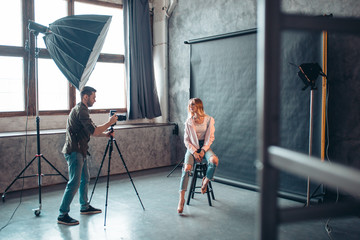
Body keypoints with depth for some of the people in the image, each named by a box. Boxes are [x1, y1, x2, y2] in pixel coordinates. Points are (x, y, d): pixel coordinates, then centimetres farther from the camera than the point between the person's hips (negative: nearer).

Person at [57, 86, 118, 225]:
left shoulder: (81, 110, 16)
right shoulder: (80, 111, -17)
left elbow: (92, 131, 20)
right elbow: (94, 131, -23)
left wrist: (105, 134, 6)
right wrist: (109, 123, -12)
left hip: (80, 151, 11)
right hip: (74, 151, -11)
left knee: (85, 179, 18)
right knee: (74, 183, -9)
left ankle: (84, 207, 31)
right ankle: (62, 215, -3)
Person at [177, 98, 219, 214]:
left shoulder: (209, 120, -1)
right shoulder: (189, 121, 2)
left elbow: (211, 137, 0)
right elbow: (186, 140, 2)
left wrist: (203, 151, -13)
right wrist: (194, 152, -13)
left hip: (205, 146, 0)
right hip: (192, 147, 0)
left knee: (214, 160, -33)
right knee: (187, 167, -27)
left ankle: (206, 181, -3)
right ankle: (181, 199, -25)